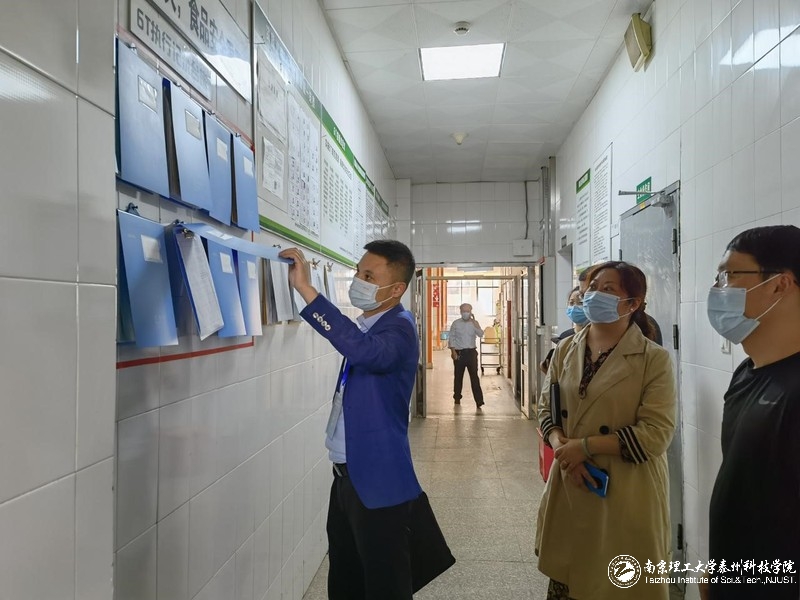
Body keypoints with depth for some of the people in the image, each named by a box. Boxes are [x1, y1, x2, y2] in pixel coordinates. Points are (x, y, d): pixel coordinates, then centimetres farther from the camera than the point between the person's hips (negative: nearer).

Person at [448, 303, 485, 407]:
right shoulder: (456, 323, 3)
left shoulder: (474, 323, 5)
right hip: (459, 353, 0)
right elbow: (451, 338, 2)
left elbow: (481, 334, -11)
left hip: (471, 352, 0)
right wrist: (453, 352, -7)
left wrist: (474, 322, -18)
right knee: (458, 376, 9)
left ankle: (479, 400, -10)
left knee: (474, 376, -8)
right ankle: (457, 397, 26)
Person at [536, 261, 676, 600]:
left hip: (626, 494, -4)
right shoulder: (566, 351, 4)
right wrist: (560, 444, -13)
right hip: (570, 487, 4)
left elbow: (656, 433, -16)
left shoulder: (654, 359, -11)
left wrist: (585, 446, -19)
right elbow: (546, 407, 7)